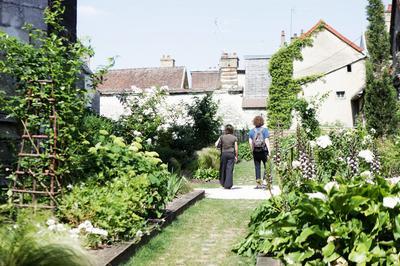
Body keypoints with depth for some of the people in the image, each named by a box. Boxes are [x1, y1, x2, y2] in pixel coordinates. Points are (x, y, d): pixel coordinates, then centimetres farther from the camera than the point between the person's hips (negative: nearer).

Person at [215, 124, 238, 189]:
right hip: (231, 154, -1)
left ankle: (223, 183, 21)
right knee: (230, 169, -1)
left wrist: (220, 146, 18)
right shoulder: (234, 138, 0)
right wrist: (236, 156, 5)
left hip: (224, 154, 1)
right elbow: (236, 148, -2)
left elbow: (216, 145, -3)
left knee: (223, 169, 13)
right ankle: (228, 185, -4)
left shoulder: (222, 137, 0)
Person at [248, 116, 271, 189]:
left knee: (257, 167, 6)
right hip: (264, 150, -2)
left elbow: (250, 142, 0)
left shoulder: (252, 131, 5)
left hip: (255, 151, 3)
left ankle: (258, 183, 8)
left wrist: (252, 150, 9)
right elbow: (266, 141, -8)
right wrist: (269, 150, -7)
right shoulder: (265, 130, -2)